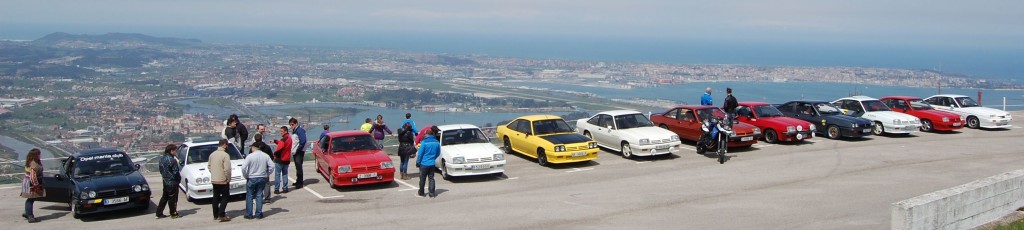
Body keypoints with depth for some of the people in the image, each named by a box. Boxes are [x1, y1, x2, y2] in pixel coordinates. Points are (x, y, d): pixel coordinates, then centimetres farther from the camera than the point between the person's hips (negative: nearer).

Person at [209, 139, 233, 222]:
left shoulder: (212, 154, 6)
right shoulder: (225, 155, -17)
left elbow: (209, 166, 13)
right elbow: (227, 169, -20)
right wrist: (228, 179, -9)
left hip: (214, 180, 7)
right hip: (223, 180, -7)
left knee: (216, 197, 14)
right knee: (225, 197, 1)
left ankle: (215, 215, 19)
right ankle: (221, 215, -7)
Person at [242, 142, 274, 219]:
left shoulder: (250, 156, -12)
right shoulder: (265, 156, -1)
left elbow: (243, 167, -18)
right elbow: (272, 166, -3)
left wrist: (245, 176, -3)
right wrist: (267, 174, 9)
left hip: (251, 178, -3)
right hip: (262, 178, 3)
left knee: (249, 196, 8)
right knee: (259, 196, 11)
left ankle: (249, 214, 10)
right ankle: (258, 214, 11)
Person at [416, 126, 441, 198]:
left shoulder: (424, 142, -15)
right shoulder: (437, 143, -1)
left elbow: (420, 153, -12)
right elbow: (438, 153, 9)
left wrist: (418, 162, -1)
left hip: (424, 163, -4)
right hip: (432, 164, 4)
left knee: (422, 179, 8)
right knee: (431, 178, 10)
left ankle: (421, 193, 17)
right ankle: (432, 193, 8)